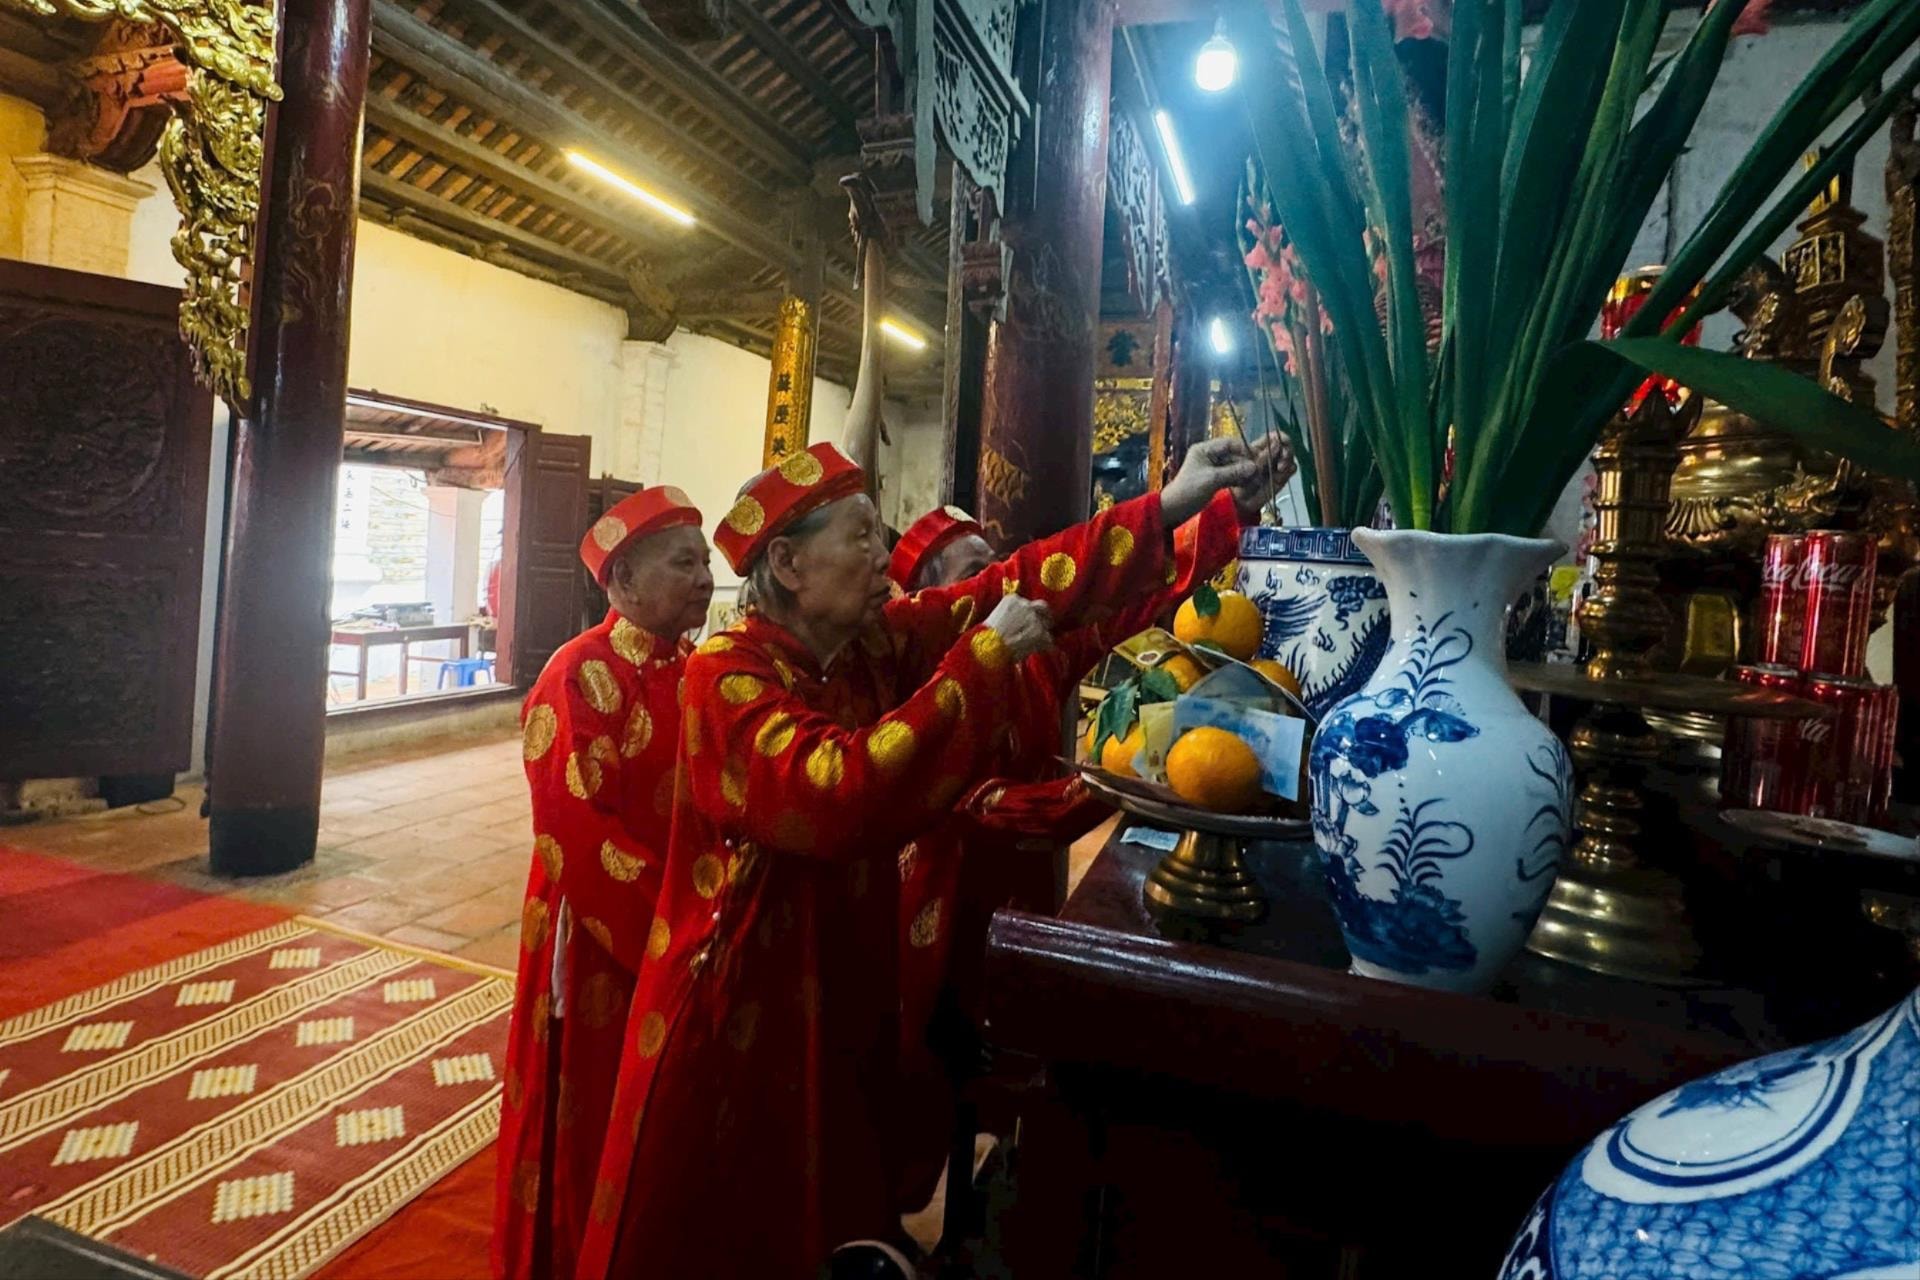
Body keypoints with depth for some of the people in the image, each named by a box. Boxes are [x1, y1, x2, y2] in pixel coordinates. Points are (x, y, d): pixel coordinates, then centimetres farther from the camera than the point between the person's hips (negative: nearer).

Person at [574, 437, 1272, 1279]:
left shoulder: (877, 641, -2)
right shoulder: (726, 674, -20)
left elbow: (1021, 584, -5)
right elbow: (839, 797, -35)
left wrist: (1171, 505, -9)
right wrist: (985, 656, -30)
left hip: (843, 977, 6)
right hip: (739, 995, -6)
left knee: (840, 1205, 21)